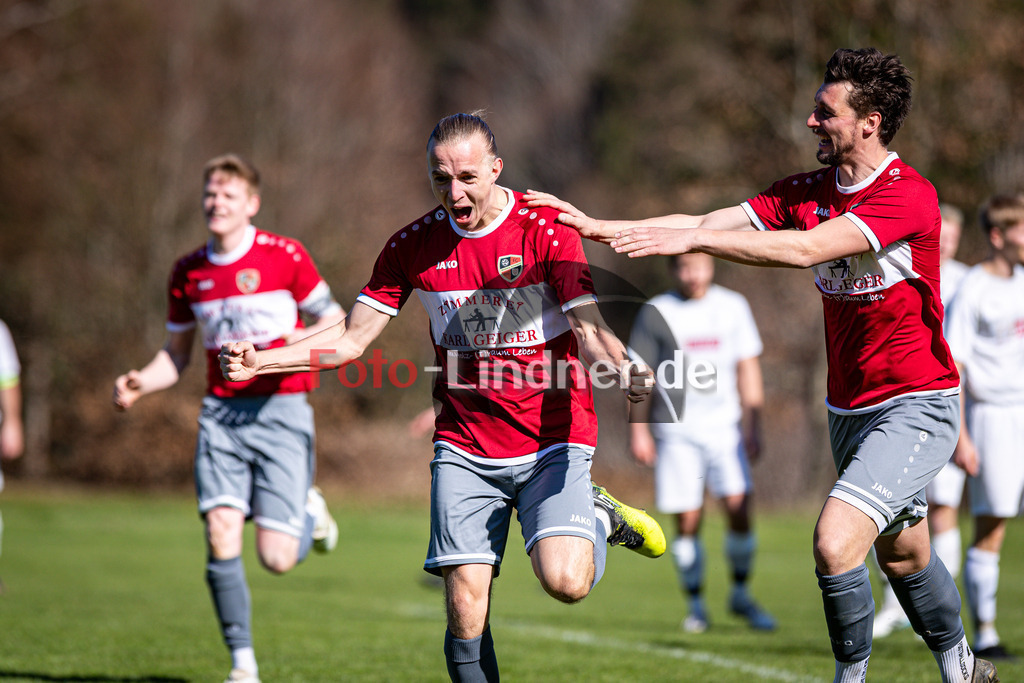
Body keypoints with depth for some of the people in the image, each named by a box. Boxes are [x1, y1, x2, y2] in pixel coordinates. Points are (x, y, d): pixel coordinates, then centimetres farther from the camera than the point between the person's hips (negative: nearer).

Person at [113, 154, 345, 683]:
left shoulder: (285, 256, -3)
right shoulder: (188, 273, 8)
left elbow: (335, 321, 4)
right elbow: (176, 354, 17)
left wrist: (302, 340, -17)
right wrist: (140, 382, -2)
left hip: (281, 410, -3)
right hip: (221, 413, 3)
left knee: (276, 558, -9)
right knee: (221, 534, -15)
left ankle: (309, 511, 28)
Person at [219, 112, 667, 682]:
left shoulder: (545, 228, -9)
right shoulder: (414, 245, 2)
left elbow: (589, 330, -14)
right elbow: (352, 338, 6)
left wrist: (625, 373, -36)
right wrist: (260, 360, -7)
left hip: (551, 442, -2)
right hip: (464, 447, 3)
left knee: (565, 581, -21)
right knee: (465, 607, -9)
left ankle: (599, 517, 12)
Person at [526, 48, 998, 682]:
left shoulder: (909, 196, -20)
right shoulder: (808, 191, 4)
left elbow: (806, 249, -32)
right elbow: (706, 223, 0)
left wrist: (692, 239, -33)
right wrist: (599, 226, -8)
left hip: (915, 407, -8)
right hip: (848, 409, 8)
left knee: (835, 543, -22)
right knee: (903, 554, 20)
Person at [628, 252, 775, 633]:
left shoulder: (733, 307, 6)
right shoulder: (656, 313, 0)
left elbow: (748, 369, 11)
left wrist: (753, 427, 7)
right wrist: (638, 430, -3)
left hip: (725, 426, 1)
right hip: (677, 430, -1)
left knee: (739, 509, -10)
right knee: (687, 522, -3)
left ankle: (740, 595, 8)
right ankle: (695, 605, 11)